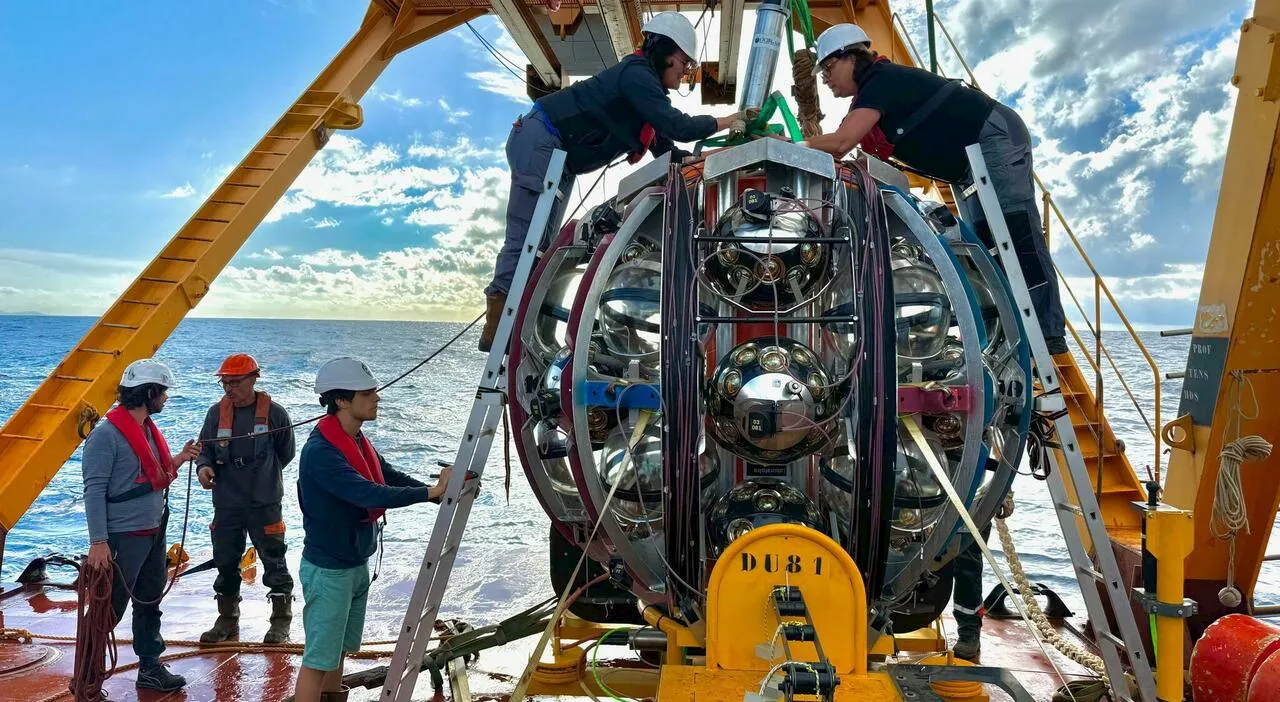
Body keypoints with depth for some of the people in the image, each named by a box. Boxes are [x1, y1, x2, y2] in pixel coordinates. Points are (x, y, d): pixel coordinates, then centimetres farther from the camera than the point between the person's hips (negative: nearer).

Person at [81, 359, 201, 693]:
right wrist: (98, 542, -22)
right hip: (124, 537, -8)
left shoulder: (148, 428, 10)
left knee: (150, 604, 17)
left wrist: (177, 459, 2)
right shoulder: (107, 433, -16)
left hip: (155, 533, 9)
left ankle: (150, 668, 28)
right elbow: (94, 490, -19)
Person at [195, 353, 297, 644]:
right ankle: (227, 620, 30)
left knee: (274, 561, 4)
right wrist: (204, 466, -12)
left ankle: (281, 622, 16)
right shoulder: (217, 412, 2)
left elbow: (286, 454, 3)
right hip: (226, 504, 4)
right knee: (225, 563, 14)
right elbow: (205, 448, 8)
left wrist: (261, 475, 8)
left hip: (264, 503, -4)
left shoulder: (273, 413, -8)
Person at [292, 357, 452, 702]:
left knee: (339, 648, 21)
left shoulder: (357, 441, 4)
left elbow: (392, 479, 2)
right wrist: (431, 491, -30)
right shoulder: (320, 451, -25)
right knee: (319, 658, 0)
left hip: (357, 564, 8)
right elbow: (371, 495, -33)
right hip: (328, 570, -8)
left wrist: (444, 492, -11)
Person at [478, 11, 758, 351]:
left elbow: (664, 147, 15)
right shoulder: (636, 75, -16)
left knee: (542, 241, 5)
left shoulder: (646, 86, 16)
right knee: (527, 237, -14)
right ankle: (496, 327, -14)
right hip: (539, 142, -10)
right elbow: (679, 127, -24)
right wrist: (726, 121, -11)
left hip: (558, 159, 10)